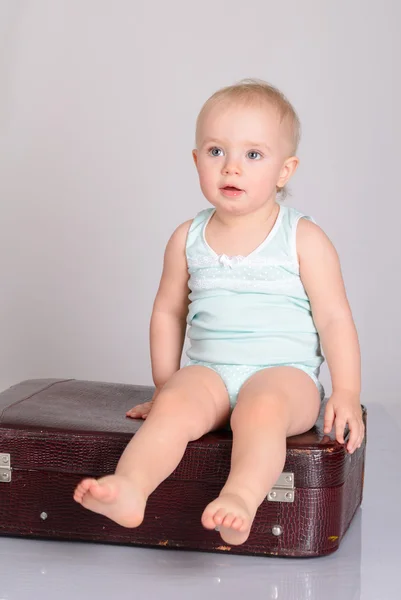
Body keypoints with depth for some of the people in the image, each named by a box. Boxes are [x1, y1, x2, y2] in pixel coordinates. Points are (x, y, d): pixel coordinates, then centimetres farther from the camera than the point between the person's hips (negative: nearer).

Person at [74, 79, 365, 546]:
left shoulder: (304, 240, 1)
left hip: (284, 374, -2)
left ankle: (241, 499, -52)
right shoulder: (187, 240, 10)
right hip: (208, 372, 3)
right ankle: (129, 489, -46)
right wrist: (164, 384, 17)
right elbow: (168, 313, 19)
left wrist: (347, 393, -7)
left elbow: (334, 318, 0)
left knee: (261, 406, -36)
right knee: (175, 405, -29)